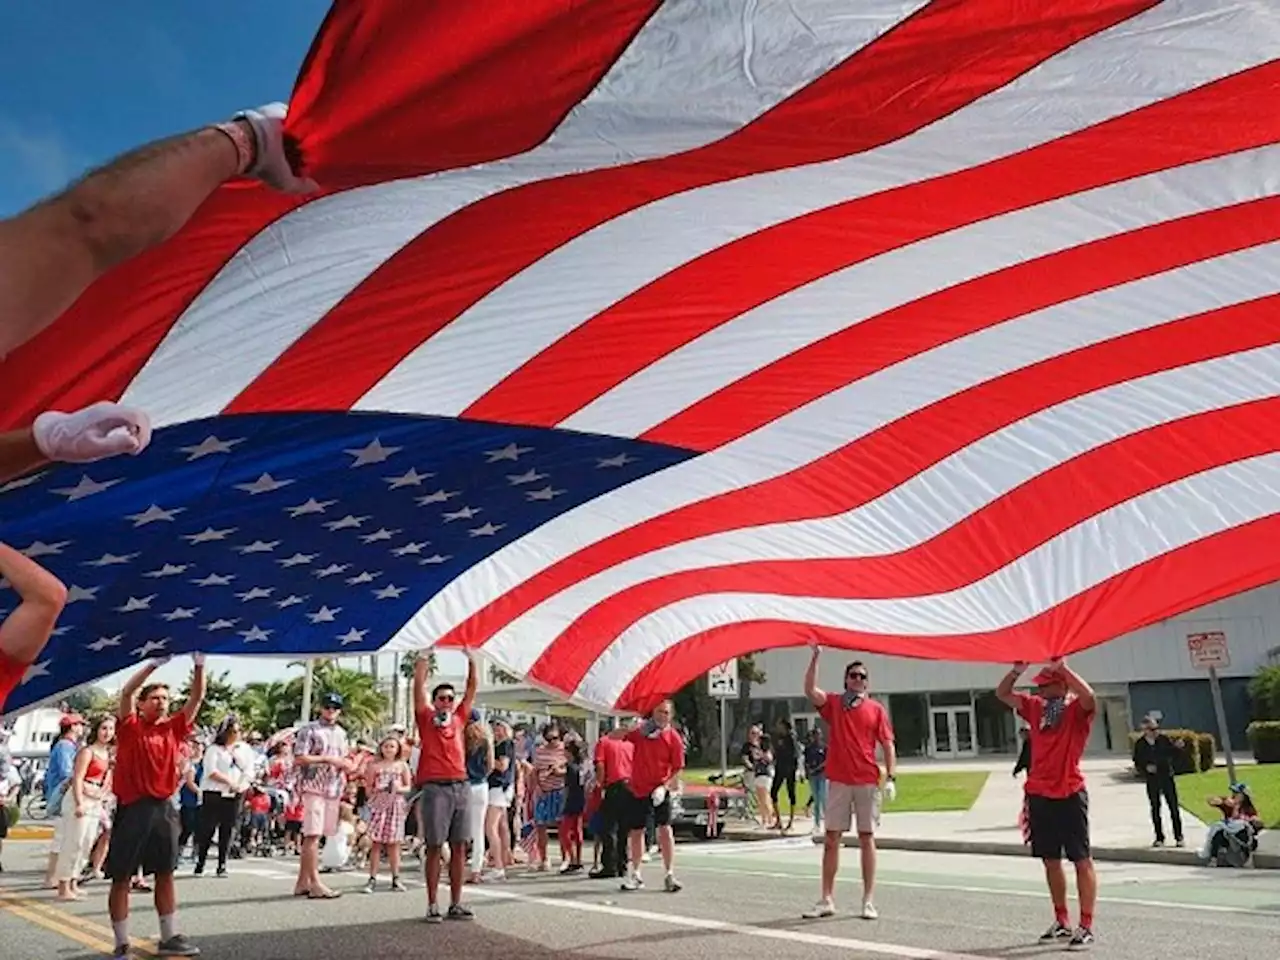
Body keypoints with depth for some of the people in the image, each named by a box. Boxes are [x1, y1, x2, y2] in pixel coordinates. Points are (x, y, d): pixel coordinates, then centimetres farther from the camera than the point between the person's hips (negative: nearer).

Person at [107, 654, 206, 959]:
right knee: (121, 877, 3)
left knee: (165, 874, 10)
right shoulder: (129, 727, -3)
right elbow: (127, 691, -17)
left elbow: (197, 698, 2)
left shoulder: (173, 728, 7)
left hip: (164, 808, 4)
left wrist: (199, 666, -10)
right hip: (132, 809, -4)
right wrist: (155, 664, -22)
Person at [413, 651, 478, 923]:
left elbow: (472, 689, 16)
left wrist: (471, 661, 11)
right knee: (435, 848, -1)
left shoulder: (459, 718, 15)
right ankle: (433, 905, 6)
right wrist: (424, 658, 0)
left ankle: (456, 904, 12)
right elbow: (419, 683, 1)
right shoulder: (426, 717, 6)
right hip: (435, 787, -4)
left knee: (459, 847, 6)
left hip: (461, 786, 4)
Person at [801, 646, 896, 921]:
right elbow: (809, 690, -11)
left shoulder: (876, 709, 4)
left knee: (867, 839, 4)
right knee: (830, 839, 3)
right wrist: (815, 657, -17)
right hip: (838, 781, 1)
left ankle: (869, 901, 12)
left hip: (867, 782, -1)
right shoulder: (833, 703, 6)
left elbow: (888, 746, 3)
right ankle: (827, 900, 10)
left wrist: (890, 778, -7)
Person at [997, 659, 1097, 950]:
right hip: (1039, 795, 7)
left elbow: (1089, 696, -29)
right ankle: (1062, 923, 24)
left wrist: (1062, 667, -26)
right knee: (1051, 861, 13)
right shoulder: (1035, 708, 11)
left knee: (1082, 860, 0)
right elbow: (1002, 694, 11)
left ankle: (1086, 927, 4)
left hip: (1069, 795, -6)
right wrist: (1016, 671, -5)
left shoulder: (1077, 710, -6)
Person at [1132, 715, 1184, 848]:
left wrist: (1177, 747, -15)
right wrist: (1146, 768, -17)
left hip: (1167, 777, 0)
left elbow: (1172, 753, 4)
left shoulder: (1163, 739, -4)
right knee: (1155, 809, 8)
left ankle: (1179, 837, 12)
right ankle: (1159, 838, 19)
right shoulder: (1139, 744, -4)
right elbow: (1137, 763, 1)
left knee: (1174, 808, 1)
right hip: (1152, 780, 0)